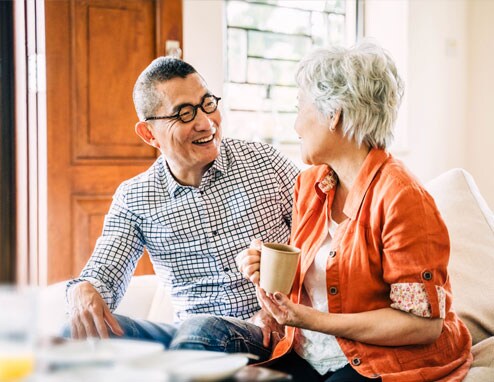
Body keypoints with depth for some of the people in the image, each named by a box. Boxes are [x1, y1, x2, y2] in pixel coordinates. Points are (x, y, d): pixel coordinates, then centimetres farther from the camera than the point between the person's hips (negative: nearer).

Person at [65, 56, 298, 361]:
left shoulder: (265, 162, 4)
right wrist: (83, 290, -25)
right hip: (191, 331, 2)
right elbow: (103, 280, 1)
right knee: (77, 334, -22)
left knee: (201, 330, -37)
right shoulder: (134, 200, 7)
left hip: (268, 334, -2)